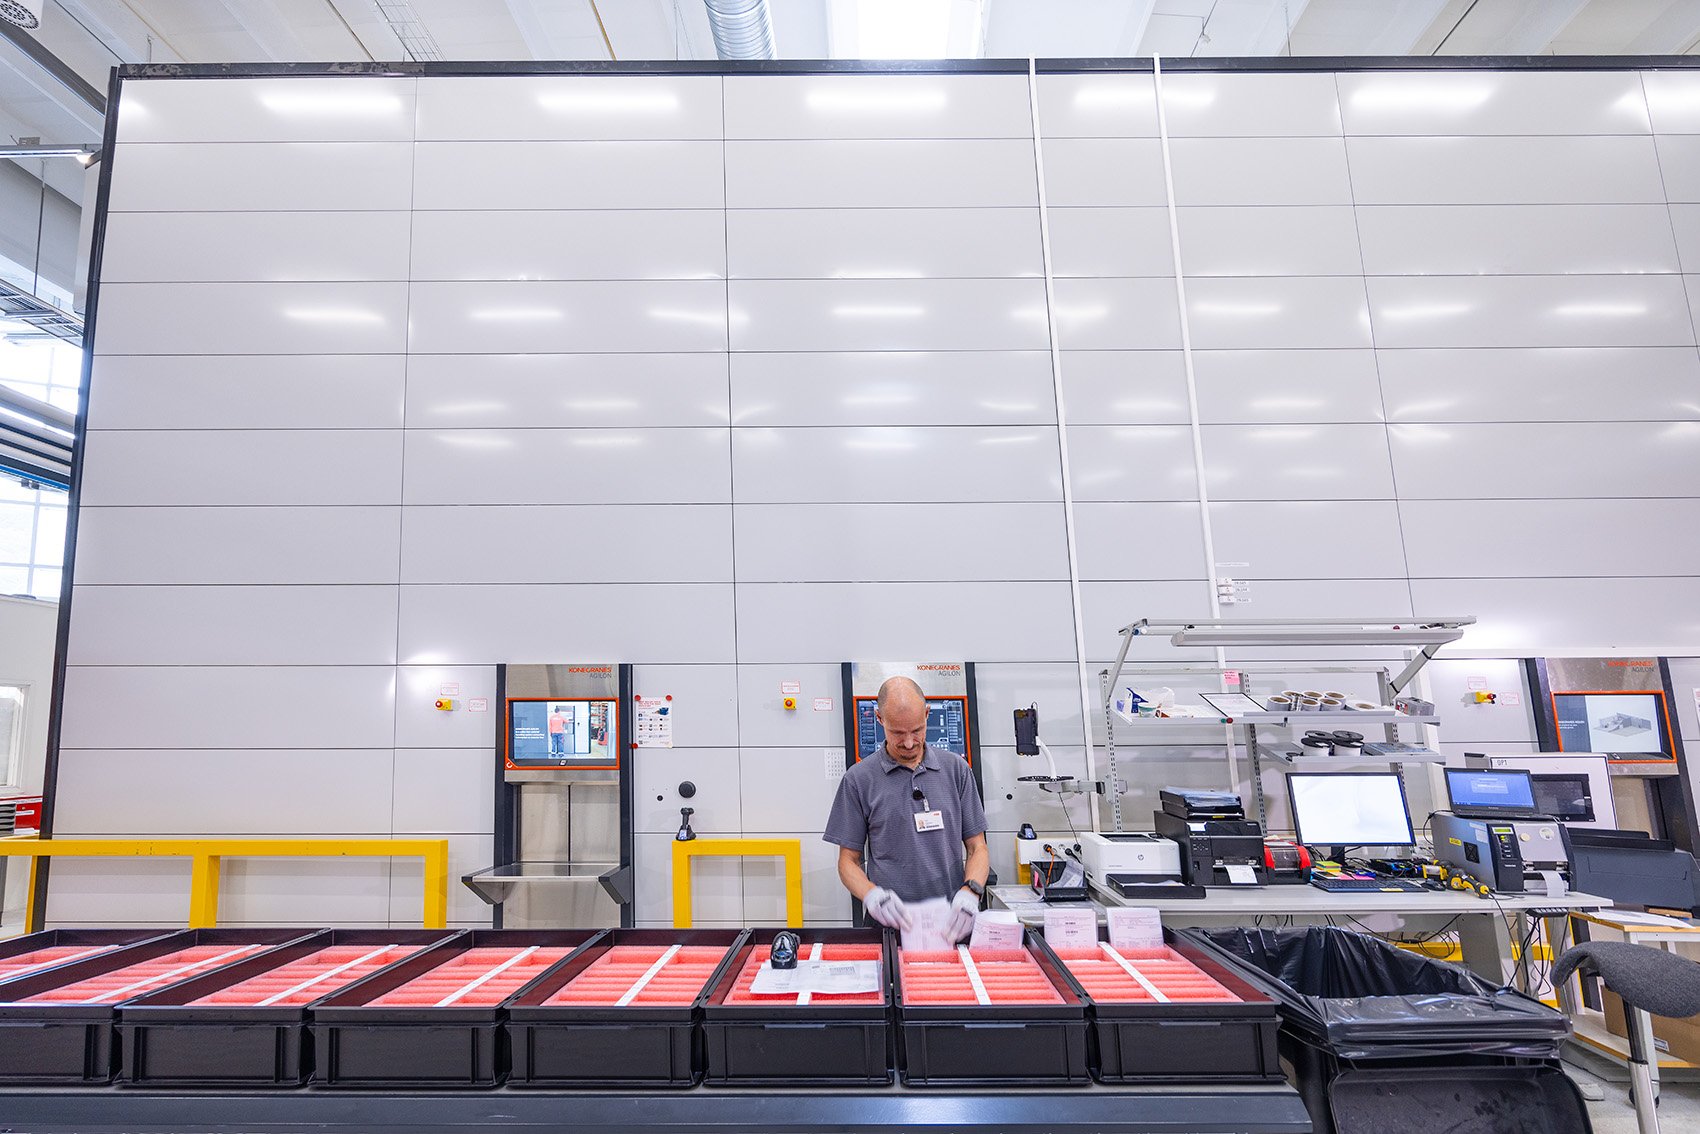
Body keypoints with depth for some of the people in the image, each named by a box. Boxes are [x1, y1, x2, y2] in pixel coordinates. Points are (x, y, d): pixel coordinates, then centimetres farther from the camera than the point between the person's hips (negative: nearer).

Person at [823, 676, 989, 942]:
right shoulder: (859, 779, 2)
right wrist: (872, 895, -15)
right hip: (890, 927, -1)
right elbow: (848, 860, 5)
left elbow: (977, 847, 10)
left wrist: (970, 892, -10)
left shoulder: (955, 768, 8)